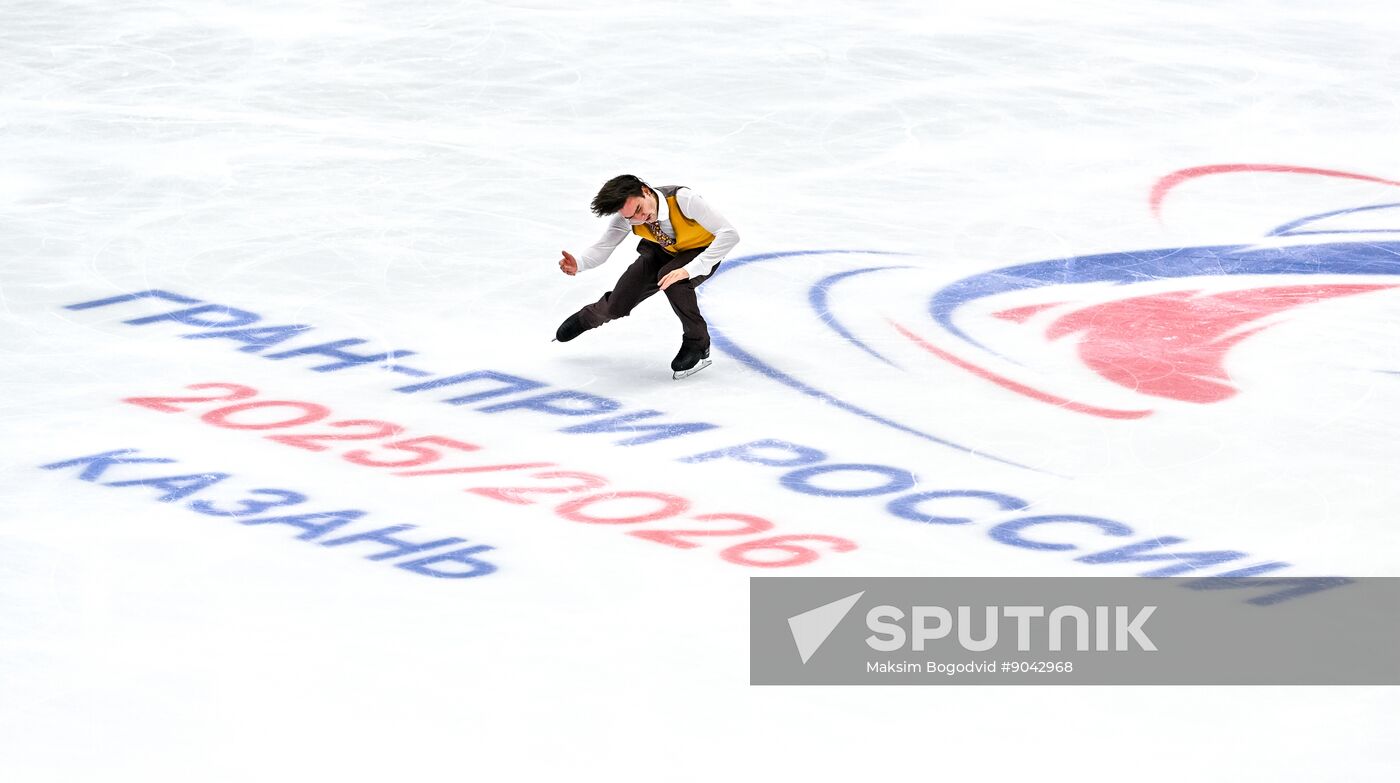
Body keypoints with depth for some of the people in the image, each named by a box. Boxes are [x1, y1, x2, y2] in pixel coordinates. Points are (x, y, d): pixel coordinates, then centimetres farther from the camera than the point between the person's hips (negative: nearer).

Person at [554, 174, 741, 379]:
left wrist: (689, 269, -47)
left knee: (671, 278, -36)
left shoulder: (682, 199, -39)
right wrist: (577, 264, -40)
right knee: (616, 307, -1)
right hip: (662, 252, 4)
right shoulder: (626, 217, -25)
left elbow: (730, 234, -41)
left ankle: (697, 345, -15)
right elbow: (602, 249, -16)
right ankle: (587, 317, 37)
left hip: (701, 250, -4)